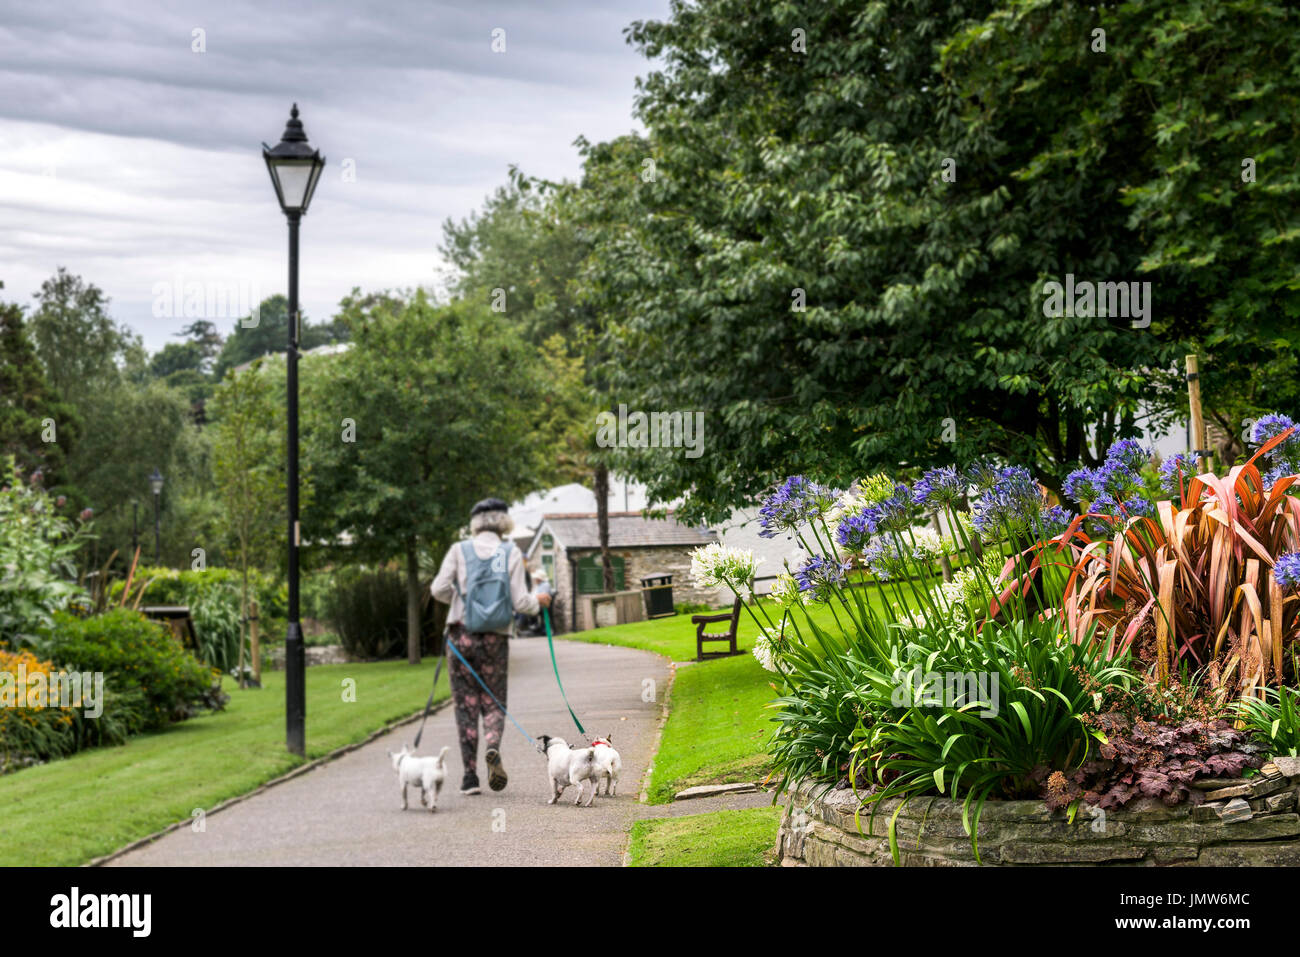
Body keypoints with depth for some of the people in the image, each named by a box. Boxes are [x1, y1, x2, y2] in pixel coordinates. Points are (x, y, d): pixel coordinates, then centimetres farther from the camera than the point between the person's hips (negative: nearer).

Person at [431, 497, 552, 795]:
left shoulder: (459, 550, 0)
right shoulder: (511, 553, -1)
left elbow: (439, 589, -6)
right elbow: (520, 602, -5)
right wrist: (539, 602, 16)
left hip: (461, 635, 0)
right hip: (496, 638, 0)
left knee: (466, 705, 8)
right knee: (493, 703, 11)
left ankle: (470, 775, 5)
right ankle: (493, 747, -20)